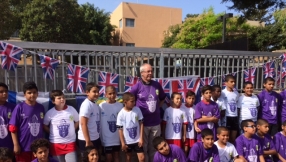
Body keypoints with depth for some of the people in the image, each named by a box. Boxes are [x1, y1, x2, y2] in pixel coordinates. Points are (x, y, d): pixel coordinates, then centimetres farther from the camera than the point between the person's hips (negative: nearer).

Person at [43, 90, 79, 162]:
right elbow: (44, 126, 7)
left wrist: (72, 130, 1)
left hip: (70, 143, 0)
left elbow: (77, 121, 9)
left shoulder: (71, 109, -5)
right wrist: (52, 133, -2)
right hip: (55, 144, 0)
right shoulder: (50, 113, -7)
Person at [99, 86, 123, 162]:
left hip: (117, 137, 3)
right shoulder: (101, 106, -11)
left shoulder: (120, 105, -2)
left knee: (116, 156, 16)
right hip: (107, 138, -3)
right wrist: (99, 137, -5)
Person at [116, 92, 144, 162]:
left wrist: (141, 138, -5)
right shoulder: (121, 114, -14)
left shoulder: (137, 110, -9)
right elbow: (120, 129, -8)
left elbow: (141, 124, -3)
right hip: (127, 141, -1)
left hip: (137, 140, 1)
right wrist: (122, 143, -7)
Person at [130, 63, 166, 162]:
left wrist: (157, 107, 9)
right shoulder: (137, 87, -10)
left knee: (154, 148, 17)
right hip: (142, 123, -3)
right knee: (143, 148, 11)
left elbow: (163, 98, 19)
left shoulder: (157, 85, 3)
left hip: (156, 122, 4)